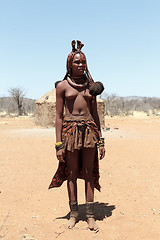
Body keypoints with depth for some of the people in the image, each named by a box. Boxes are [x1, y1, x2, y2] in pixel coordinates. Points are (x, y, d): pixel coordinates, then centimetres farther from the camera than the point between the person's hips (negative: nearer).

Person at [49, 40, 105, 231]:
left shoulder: (91, 85, 10)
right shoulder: (62, 86, 2)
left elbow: (95, 114, 12)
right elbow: (59, 117, 0)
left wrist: (100, 140, 7)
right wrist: (58, 144, -6)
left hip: (89, 129, 2)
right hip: (70, 130, -2)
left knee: (89, 173, 5)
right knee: (72, 174, 6)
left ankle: (90, 215, 16)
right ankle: (74, 213, 22)